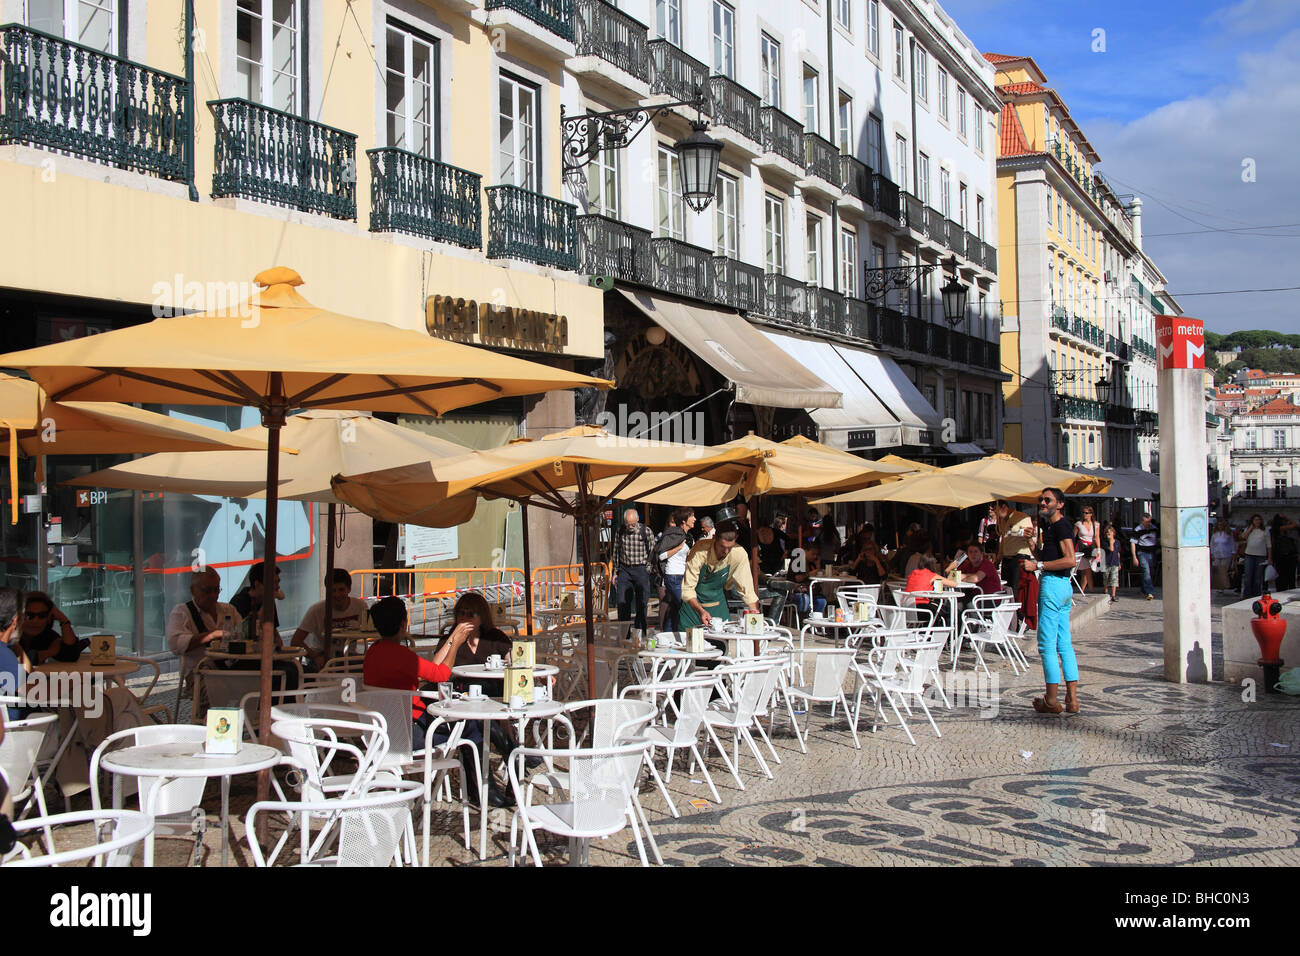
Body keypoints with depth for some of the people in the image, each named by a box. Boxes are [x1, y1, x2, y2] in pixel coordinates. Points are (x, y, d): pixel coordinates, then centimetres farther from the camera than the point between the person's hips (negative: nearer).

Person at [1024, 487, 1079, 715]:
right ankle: (1072, 699, 9)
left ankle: (1051, 700, -2)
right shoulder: (1050, 526, 20)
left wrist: (1039, 565, -19)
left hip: (1053, 585, -11)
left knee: (1047, 643, -6)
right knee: (1064, 643, 9)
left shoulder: (1061, 526, -11)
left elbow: (1070, 560, -21)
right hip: (1062, 586, 11)